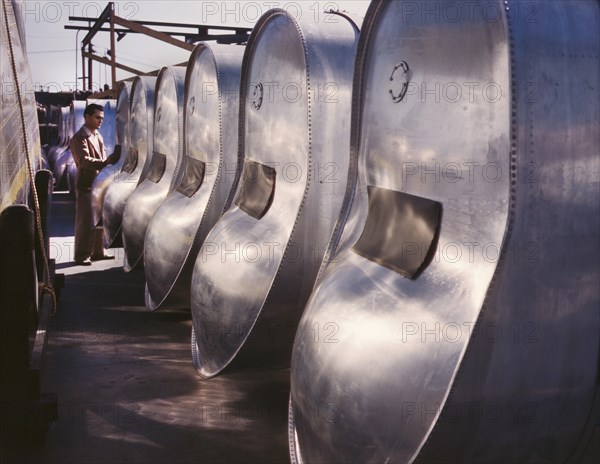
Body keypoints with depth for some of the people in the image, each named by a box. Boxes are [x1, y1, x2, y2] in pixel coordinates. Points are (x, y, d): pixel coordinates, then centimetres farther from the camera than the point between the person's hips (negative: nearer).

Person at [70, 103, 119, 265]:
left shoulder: (98, 136, 15)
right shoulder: (79, 138, -13)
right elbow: (84, 160, -27)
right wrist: (105, 162, -37)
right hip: (86, 185, -8)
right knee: (85, 222, -4)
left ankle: (97, 252, 24)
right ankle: (82, 255, 4)